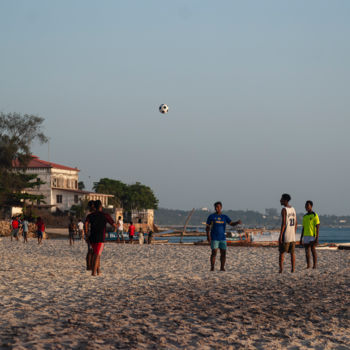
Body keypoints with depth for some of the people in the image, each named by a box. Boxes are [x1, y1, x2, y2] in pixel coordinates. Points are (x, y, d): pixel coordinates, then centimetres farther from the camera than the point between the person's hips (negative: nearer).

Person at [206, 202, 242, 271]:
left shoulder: (225, 217, 10)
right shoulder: (211, 216, 2)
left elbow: (232, 224, 2)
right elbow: (207, 227, 1)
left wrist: (237, 222, -20)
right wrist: (208, 236, -11)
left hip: (222, 238, 3)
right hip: (214, 238, -3)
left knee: (223, 253, 1)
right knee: (214, 252, -9)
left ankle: (222, 268, 8)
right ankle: (212, 268, -5)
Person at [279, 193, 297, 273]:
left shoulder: (284, 210, -15)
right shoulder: (293, 209, 10)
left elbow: (283, 223, -20)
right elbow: (295, 223, 13)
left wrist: (280, 236, -19)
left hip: (285, 233, -6)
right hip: (292, 234, 7)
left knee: (281, 252, 0)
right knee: (292, 252, 9)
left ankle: (281, 269, -6)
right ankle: (293, 268, 6)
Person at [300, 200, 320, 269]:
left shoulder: (315, 215, -7)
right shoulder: (305, 216, 15)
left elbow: (318, 227, -10)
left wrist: (317, 238, -17)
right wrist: (301, 238, 14)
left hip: (312, 236, -6)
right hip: (306, 236, 6)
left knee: (313, 251, -7)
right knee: (307, 251, 4)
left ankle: (314, 266, -4)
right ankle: (308, 266, 8)